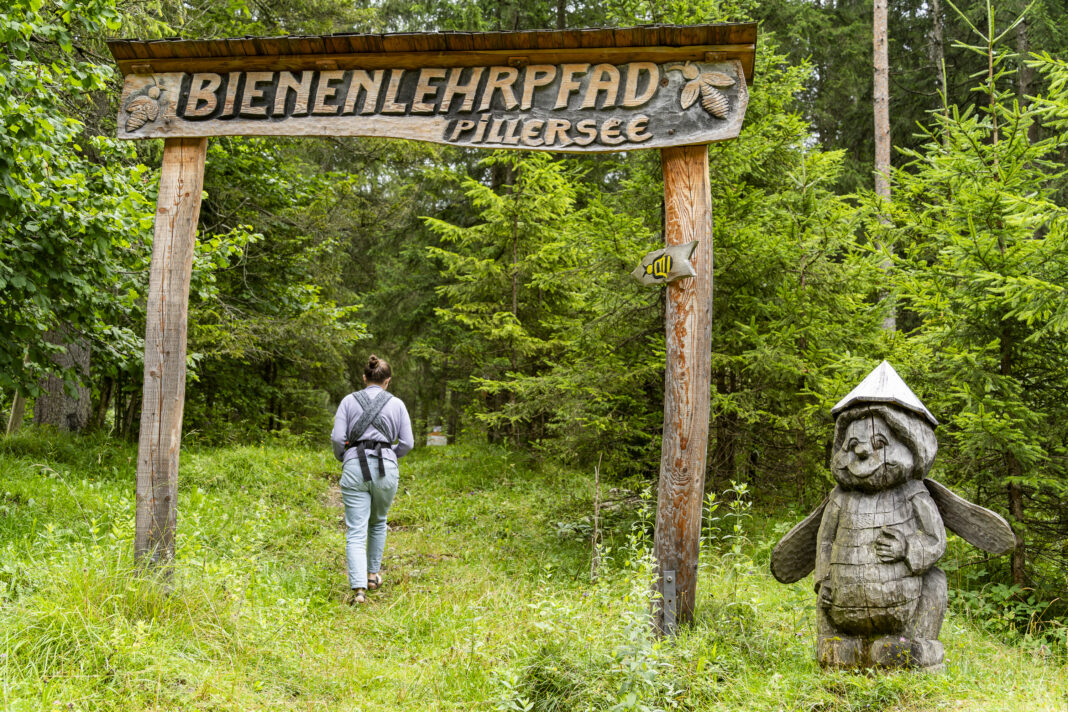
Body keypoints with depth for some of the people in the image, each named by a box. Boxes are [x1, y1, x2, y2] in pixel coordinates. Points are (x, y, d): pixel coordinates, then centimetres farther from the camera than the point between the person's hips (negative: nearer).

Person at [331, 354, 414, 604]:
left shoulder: (349, 401, 5)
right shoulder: (396, 404, 7)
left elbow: (337, 438, -2)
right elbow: (406, 443, 4)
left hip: (355, 469, -1)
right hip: (386, 469, 1)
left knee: (356, 532, -3)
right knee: (378, 522, 26)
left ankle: (359, 588, -17)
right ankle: (373, 574, 33)